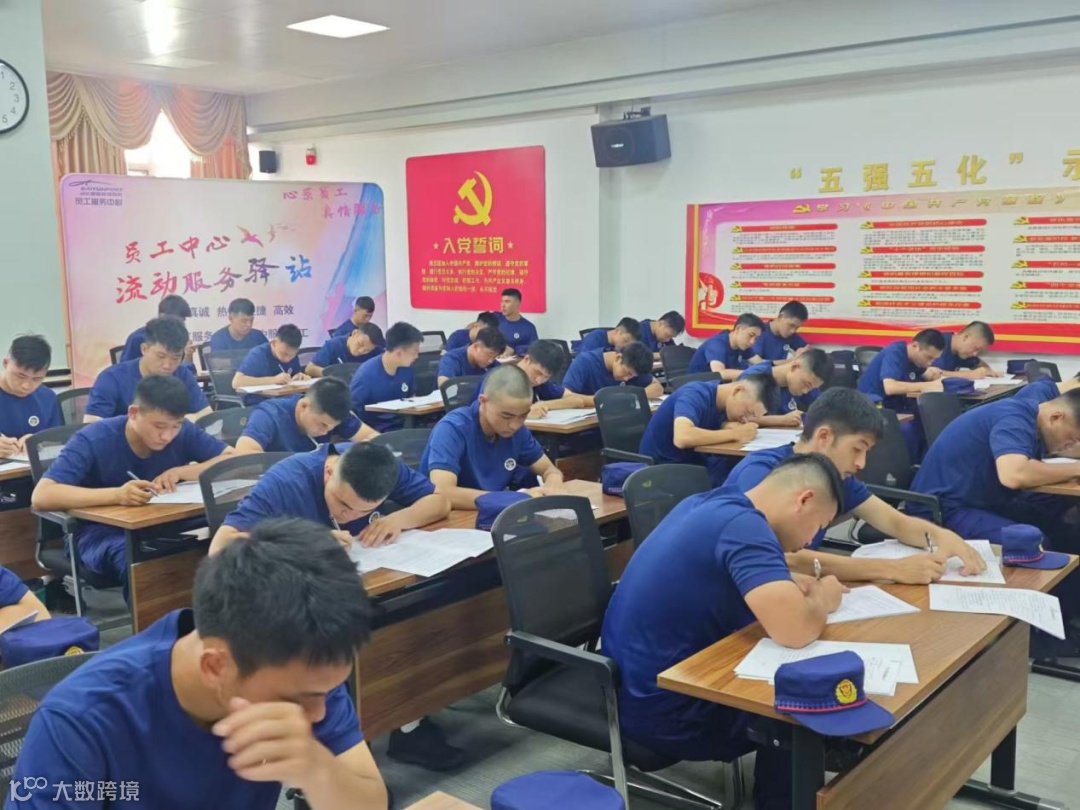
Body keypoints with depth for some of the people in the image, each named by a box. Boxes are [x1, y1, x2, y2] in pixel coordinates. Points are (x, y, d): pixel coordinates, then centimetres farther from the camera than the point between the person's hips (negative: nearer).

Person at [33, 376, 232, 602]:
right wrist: (116, 494, -43)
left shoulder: (184, 432, -10)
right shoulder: (93, 440, -20)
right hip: (102, 531, -3)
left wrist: (180, 472, -22)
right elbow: (41, 496, -30)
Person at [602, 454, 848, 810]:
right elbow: (794, 631, -33)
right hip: (662, 711, -9)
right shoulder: (743, 525, -23)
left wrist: (806, 585, 7)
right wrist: (821, 600, -10)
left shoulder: (709, 503, 5)